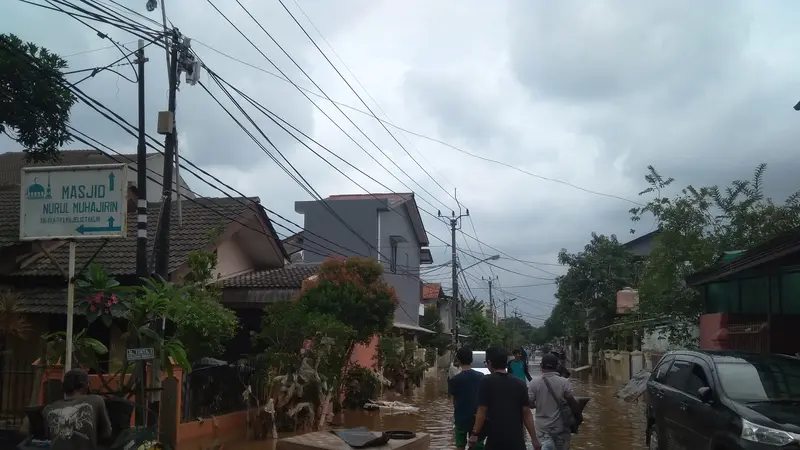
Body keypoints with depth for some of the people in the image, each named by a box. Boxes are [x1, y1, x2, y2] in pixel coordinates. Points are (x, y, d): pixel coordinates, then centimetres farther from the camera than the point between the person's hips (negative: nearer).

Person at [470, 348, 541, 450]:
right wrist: (534, 438, 5)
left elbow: (482, 411, -9)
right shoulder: (519, 383, 4)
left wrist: (475, 433, -2)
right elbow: (526, 413, 2)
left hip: (495, 438, -2)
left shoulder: (487, 382, -6)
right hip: (516, 438, 2)